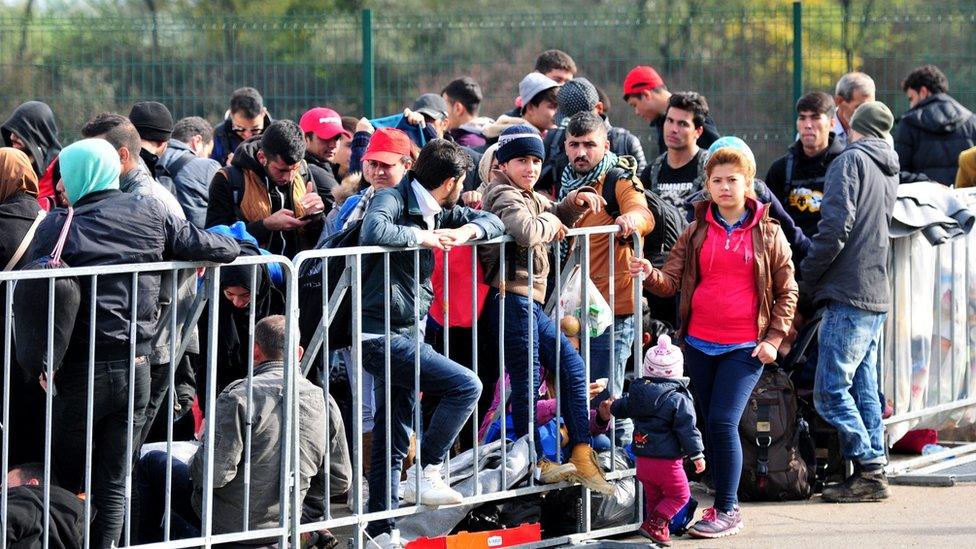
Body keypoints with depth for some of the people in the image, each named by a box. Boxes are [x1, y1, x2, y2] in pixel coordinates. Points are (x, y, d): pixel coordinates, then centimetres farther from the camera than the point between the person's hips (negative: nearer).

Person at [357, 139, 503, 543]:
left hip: (403, 337, 9)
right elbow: (374, 231, -35)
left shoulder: (434, 212, 11)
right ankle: (426, 473, -7)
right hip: (383, 337, -9)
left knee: (394, 440, 13)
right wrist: (421, 237, -21)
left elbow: (491, 221, 20)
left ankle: (381, 531, 19)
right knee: (465, 385, -15)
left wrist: (466, 231, -2)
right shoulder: (391, 201, -12)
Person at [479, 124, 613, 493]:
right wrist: (549, 222, -9)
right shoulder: (504, 195, -10)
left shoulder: (529, 196, 21)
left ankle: (582, 454, 13)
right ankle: (534, 463, 0)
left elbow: (556, 218, 37)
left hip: (530, 302, 11)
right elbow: (525, 230, -30)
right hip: (513, 299, -11)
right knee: (527, 381, -6)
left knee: (572, 367, 12)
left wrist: (576, 201, 17)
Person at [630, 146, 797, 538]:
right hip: (700, 343, 4)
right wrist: (649, 275, -19)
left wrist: (773, 338, -3)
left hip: (745, 347, -4)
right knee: (709, 425, 6)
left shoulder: (767, 234, 2)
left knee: (723, 421, -13)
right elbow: (671, 282, 3)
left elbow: (787, 291, 6)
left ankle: (727, 510, -6)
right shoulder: (697, 233, 8)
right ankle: (723, 503, 16)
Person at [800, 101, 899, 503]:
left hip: (848, 294, -9)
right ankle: (873, 469, 9)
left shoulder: (851, 161, -7)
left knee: (830, 392, -8)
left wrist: (807, 275, -5)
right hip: (877, 297, 9)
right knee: (863, 390, 10)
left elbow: (836, 226, -17)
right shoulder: (889, 171, 19)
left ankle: (869, 472, -11)